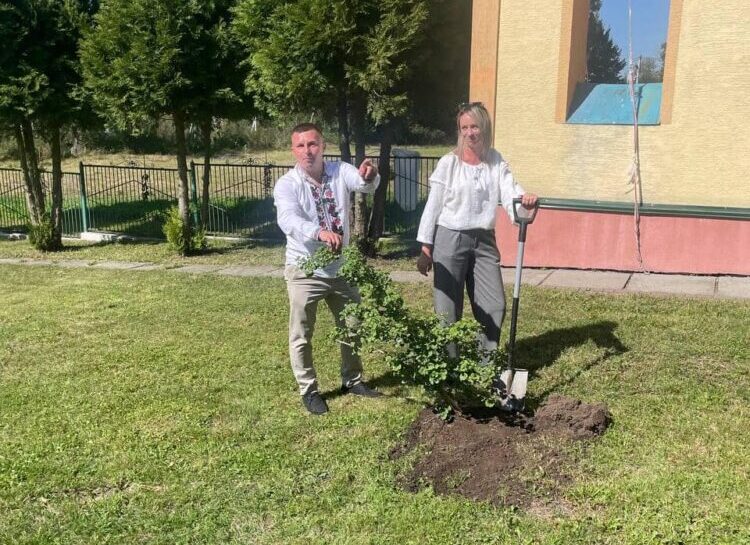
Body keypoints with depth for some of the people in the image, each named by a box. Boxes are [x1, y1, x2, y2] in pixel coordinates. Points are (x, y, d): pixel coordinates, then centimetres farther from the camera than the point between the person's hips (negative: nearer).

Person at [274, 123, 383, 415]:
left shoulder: (340, 171, -4)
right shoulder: (286, 184, -14)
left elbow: (364, 185, -24)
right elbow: (288, 220, -32)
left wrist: (369, 176, -50)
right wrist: (319, 232, -52)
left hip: (341, 267, 4)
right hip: (305, 270, -4)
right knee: (302, 334, 5)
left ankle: (352, 379, 37)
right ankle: (308, 389, 24)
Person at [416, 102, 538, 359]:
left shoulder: (496, 161, 4)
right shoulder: (449, 162, -6)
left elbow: (509, 192, -10)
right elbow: (433, 206, -5)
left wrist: (524, 199, -35)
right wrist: (425, 249, -7)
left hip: (484, 241, 4)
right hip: (450, 240, -3)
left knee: (494, 306, 7)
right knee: (448, 309, 3)